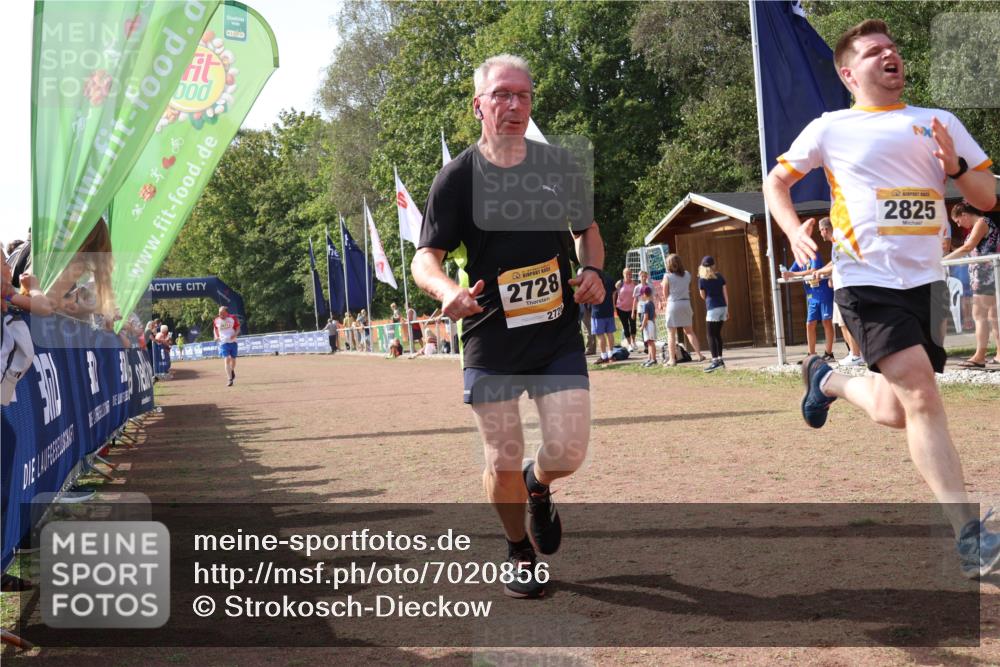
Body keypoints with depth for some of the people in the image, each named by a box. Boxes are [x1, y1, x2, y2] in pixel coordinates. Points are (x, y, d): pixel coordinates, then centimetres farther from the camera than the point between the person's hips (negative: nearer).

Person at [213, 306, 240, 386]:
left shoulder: (233, 318, -5)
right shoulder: (217, 320, 0)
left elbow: (238, 328, 3)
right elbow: (216, 329, 18)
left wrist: (235, 334, -17)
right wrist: (216, 336, 1)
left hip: (233, 342, 1)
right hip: (223, 343, -1)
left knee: (233, 359, 11)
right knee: (227, 359, -14)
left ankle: (232, 371, 45)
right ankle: (230, 380, -13)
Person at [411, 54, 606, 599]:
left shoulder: (560, 165, 5)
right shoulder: (457, 177, -4)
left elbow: (587, 230, 19)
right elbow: (425, 258, -6)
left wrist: (593, 271, -3)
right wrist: (447, 289, -28)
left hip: (559, 335, 2)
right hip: (491, 342, -2)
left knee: (568, 452, -7)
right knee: (503, 464, 4)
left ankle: (537, 487, 31)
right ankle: (520, 552, 31)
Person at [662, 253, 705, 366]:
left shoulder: (668, 277, -7)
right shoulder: (687, 275, 5)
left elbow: (665, 295, -3)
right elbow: (689, 290, 9)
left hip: (673, 304, -4)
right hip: (686, 303, 4)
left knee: (671, 333, 2)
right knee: (689, 331, 16)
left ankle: (672, 359, -2)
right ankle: (699, 354, 10)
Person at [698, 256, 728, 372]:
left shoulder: (702, 279, -4)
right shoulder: (719, 276, 8)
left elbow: (703, 296, 6)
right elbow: (725, 293, 9)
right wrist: (727, 309, 14)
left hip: (713, 308, -5)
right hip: (723, 306, 5)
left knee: (711, 335, -4)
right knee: (718, 333, 15)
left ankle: (715, 360, -14)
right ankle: (720, 359, 17)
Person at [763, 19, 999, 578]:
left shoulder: (940, 123, 11)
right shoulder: (831, 129, 4)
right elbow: (776, 182, 14)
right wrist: (795, 230, -5)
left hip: (925, 280, 4)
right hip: (868, 280, -4)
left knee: (900, 414, 7)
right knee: (921, 394, -18)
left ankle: (831, 380, 38)